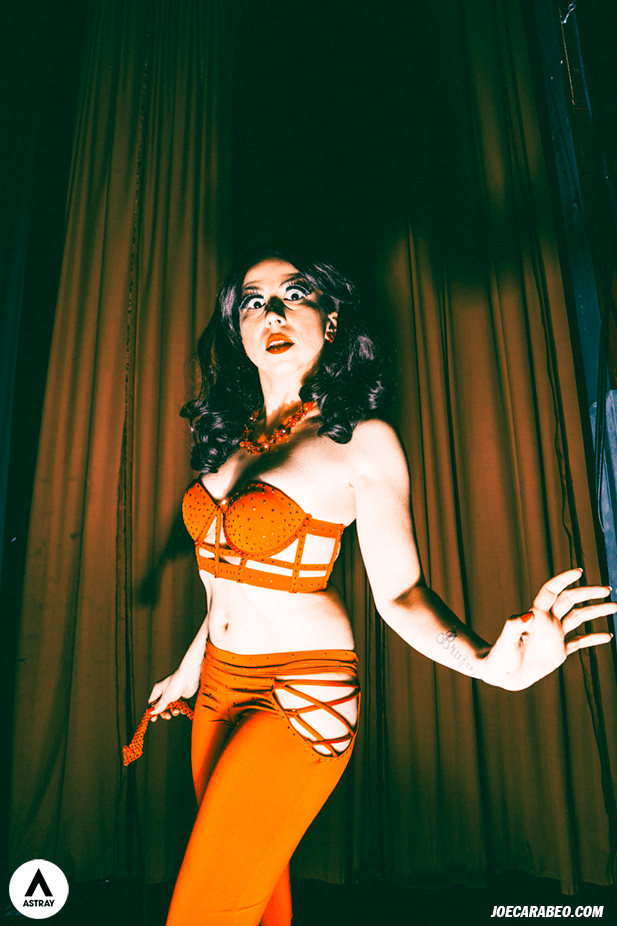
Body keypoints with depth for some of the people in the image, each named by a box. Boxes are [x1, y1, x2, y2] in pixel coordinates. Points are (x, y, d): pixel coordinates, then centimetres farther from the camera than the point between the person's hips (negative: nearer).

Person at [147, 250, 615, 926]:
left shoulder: (361, 440, -14)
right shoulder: (235, 434, 5)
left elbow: (398, 591, -14)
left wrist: (487, 662, -33)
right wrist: (188, 669, 21)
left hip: (300, 694, -6)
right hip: (219, 683, 7)